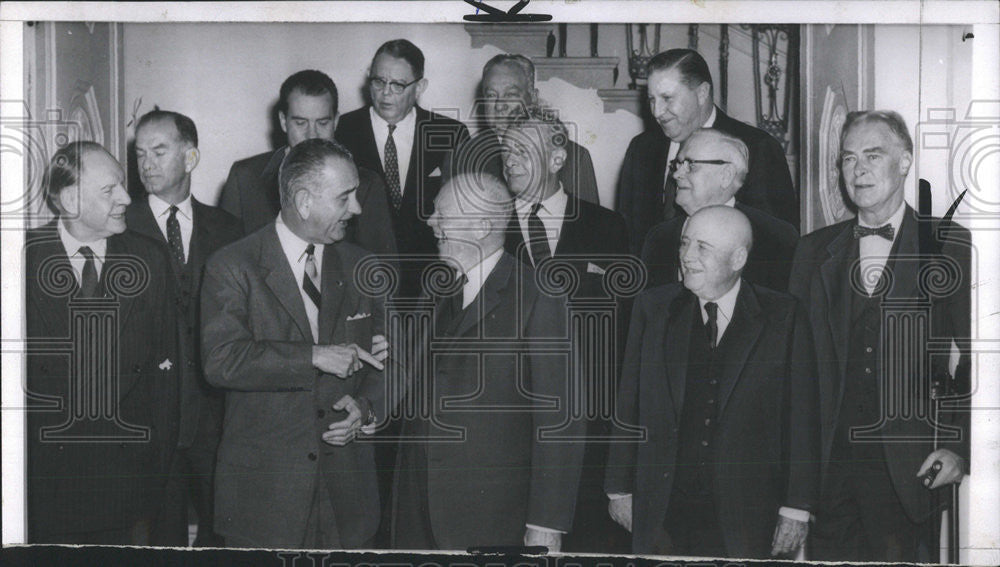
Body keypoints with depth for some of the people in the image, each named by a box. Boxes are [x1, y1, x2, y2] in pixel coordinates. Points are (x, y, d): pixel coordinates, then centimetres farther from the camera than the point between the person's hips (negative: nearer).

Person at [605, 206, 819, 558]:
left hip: (747, 516, -2)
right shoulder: (653, 308, 8)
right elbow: (628, 406, 10)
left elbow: (802, 419, 0)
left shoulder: (783, 317, 1)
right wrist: (620, 488, 8)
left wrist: (797, 510, -3)